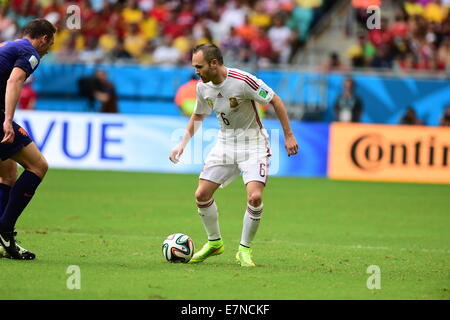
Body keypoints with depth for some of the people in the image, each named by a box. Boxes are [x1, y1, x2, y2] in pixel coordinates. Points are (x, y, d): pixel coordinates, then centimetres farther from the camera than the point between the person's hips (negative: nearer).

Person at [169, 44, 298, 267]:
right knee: (202, 195, -2)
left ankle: (244, 249, -3)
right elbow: (198, 116, 16)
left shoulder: (243, 81, -24)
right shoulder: (203, 87, -4)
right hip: (225, 143, 6)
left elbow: (276, 101, -14)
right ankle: (214, 242, 20)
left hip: (253, 144, -6)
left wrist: (288, 136, -13)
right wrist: (183, 144, 7)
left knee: (254, 197, -21)